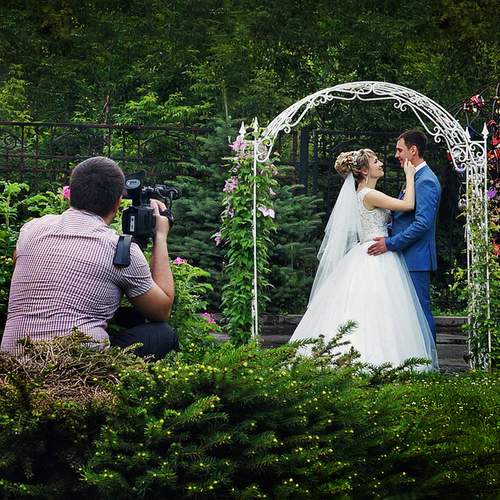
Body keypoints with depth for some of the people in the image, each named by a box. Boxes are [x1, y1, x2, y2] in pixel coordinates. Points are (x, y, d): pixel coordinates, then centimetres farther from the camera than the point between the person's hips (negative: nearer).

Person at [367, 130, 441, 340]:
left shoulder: (426, 181, -15)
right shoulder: (415, 178, 17)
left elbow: (422, 223, -23)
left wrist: (390, 243, -20)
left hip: (416, 258, -10)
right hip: (407, 257, 10)